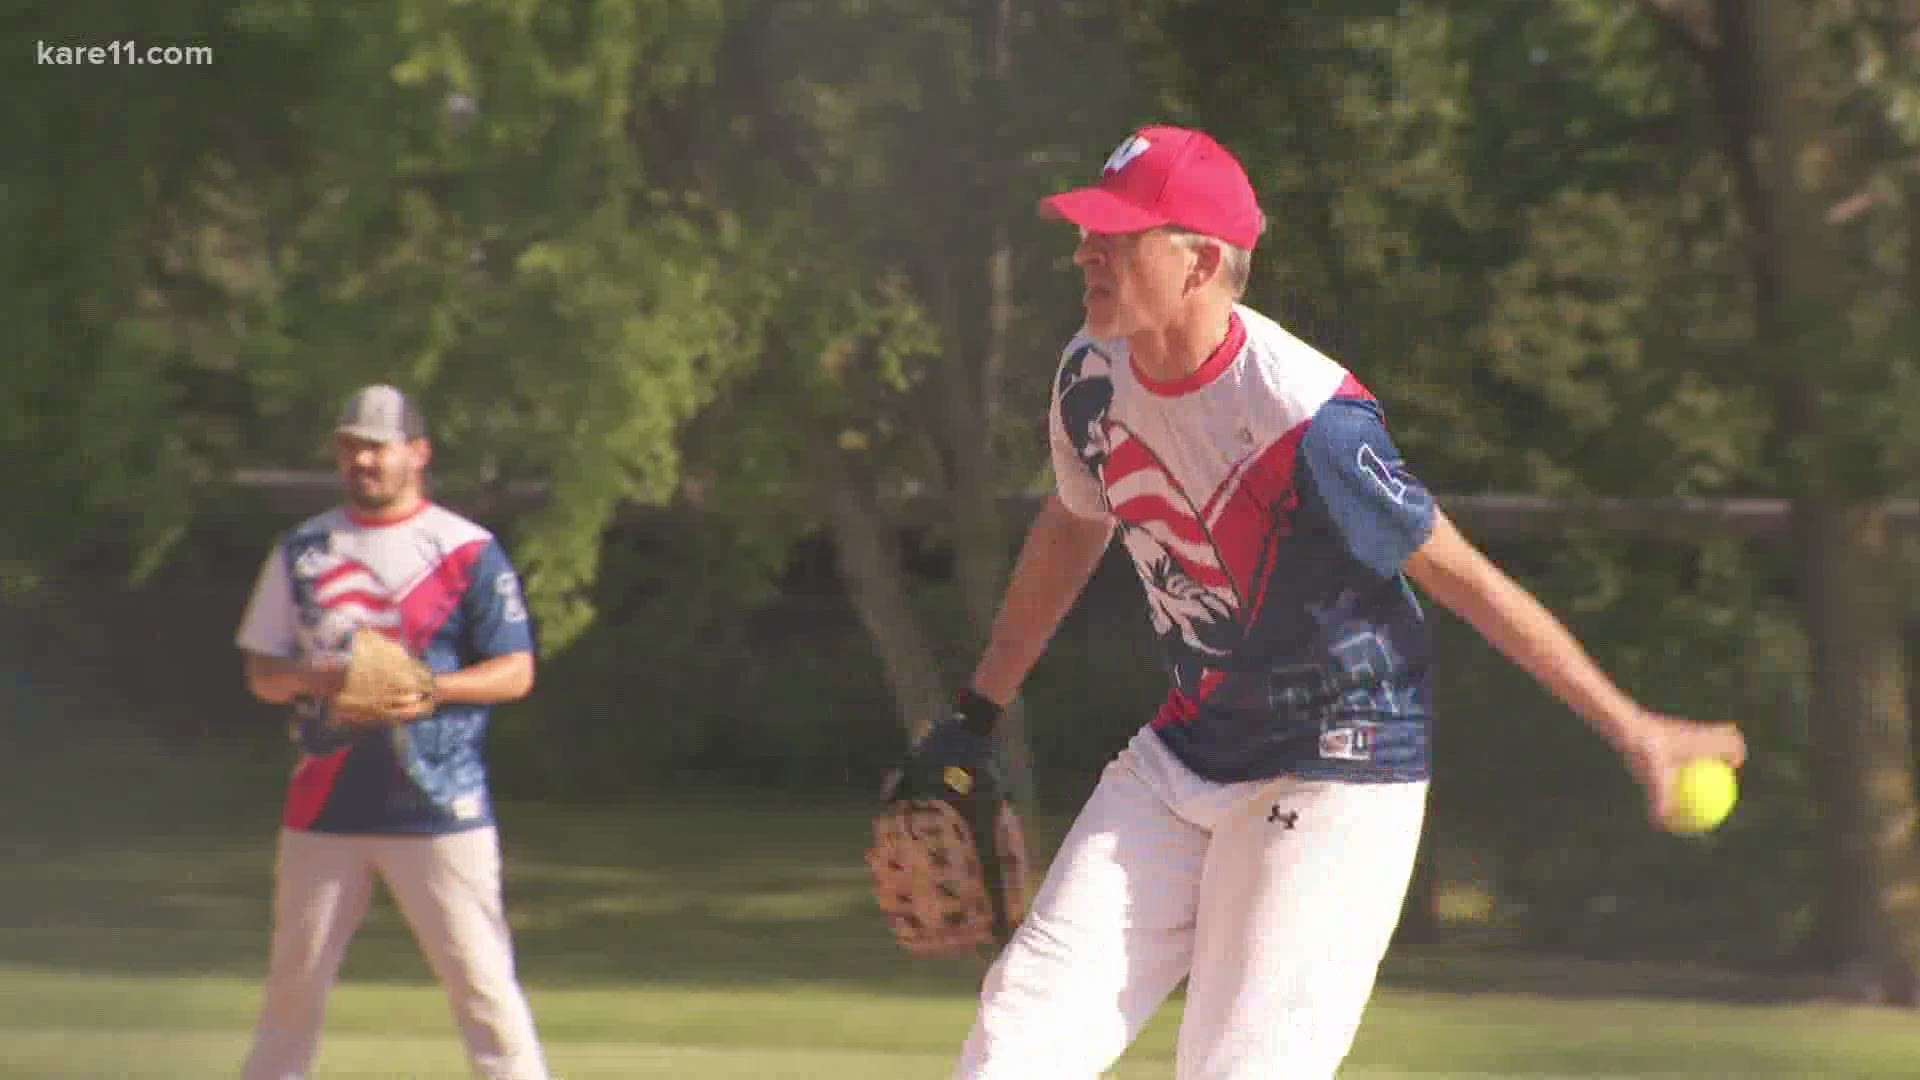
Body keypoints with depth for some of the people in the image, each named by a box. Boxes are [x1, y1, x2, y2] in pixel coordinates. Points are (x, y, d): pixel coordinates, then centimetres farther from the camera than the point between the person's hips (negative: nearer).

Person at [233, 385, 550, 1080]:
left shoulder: (467, 551, 0)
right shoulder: (302, 552, 11)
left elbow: (516, 673, -2)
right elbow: (260, 673, 12)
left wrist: (433, 688, -19)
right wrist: (307, 678, -11)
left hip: (440, 808, -4)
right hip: (324, 808, 4)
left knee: (482, 980, -7)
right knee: (294, 982, 8)